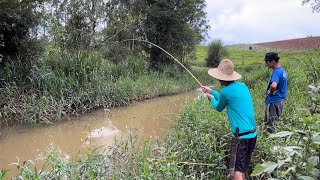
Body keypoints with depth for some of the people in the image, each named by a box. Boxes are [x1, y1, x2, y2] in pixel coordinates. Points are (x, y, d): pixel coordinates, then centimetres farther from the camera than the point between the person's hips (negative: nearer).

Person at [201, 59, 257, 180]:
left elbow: (219, 108, 5)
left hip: (241, 135, -8)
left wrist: (211, 98, 24)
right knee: (243, 168, 22)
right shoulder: (242, 86, 7)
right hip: (252, 133, 8)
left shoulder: (226, 91, -15)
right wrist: (211, 91, 30)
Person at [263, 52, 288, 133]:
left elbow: (273, 85, -39)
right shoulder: (283, 71, 10)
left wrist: (270, 93, -20)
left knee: (269, 124, 1)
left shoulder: (276, 72, -20)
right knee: (274, 123, 19)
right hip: (280, 100, 9)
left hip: (273, 101, -9)